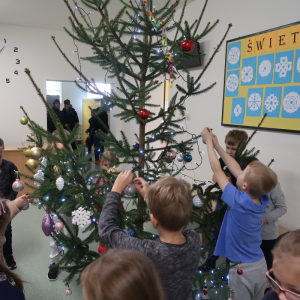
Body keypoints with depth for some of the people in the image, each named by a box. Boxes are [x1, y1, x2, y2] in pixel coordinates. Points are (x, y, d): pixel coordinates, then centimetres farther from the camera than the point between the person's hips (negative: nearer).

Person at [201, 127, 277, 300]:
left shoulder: (239, 201, -27)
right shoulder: (263, 201, -10)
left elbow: (217, 169, -18)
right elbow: (235, 169, -2)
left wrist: (208, 141, -7)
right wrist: (217, 145, 4)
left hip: (242, 270, -6)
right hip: (261, 266, 6)